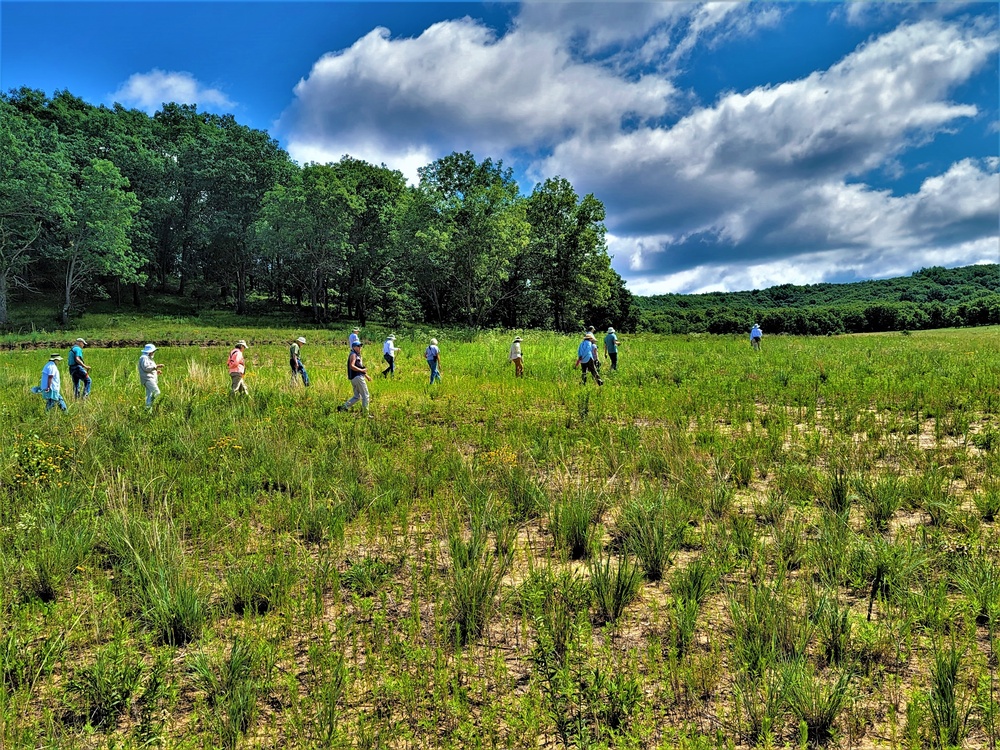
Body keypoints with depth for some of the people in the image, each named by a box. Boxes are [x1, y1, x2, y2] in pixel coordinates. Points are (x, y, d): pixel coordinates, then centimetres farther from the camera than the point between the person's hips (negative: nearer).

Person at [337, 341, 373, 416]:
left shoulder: (357, 355, 23)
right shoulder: (353, 355, -8)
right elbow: (352, 366, -22)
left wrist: (366, 376, 25)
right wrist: (361, 370, -17)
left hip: (354, 378, 10)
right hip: (357, 377, -10)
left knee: (357, 397, 14)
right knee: (365, 395, -3)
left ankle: (343, 407, 9)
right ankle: (366, 413, 1)